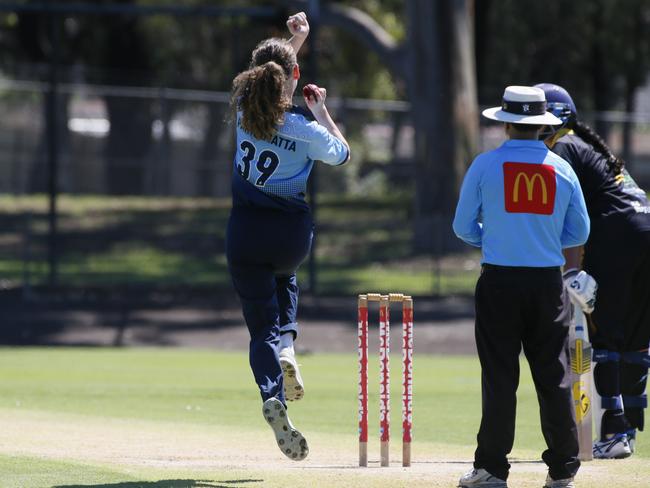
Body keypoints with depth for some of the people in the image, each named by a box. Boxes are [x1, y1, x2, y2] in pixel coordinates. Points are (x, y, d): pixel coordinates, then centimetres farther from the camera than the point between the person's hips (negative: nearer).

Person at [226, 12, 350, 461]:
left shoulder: (245, 108, -6)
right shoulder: (306, 130, -14)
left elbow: (269, 74, 17)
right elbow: (343, 153, 7)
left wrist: (296, 40, 25)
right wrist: (322, 112, 15)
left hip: (245, 233, 1)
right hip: (292, 234, -1)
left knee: (262, 326, 3)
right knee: (284, 277, 36)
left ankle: (273, 396, -22)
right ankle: (287, 345, 10)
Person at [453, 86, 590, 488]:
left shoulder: (486, 165, -3)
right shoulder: (562, 170, 3)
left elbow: (463, 227, 2)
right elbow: (579, 233, 10)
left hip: (499, 283, -2)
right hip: (548, 284, 2)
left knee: (499, 377, 1)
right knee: (554, 376, 6)